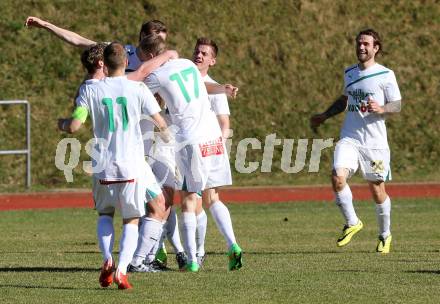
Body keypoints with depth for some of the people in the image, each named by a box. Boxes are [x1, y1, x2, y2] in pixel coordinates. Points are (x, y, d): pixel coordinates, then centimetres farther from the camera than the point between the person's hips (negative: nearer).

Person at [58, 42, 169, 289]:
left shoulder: (91, 91, -1)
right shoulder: (138, 89, -2)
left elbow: (74, 126, -7)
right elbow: (161, 123, 0)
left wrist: (61, 123, 16)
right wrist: (167, 136, 23)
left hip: (103, 167, 1)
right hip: (132, 166, -1)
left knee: (105, 213, 23)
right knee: (131, 221, 9)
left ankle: (108, 260, 1)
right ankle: (122, 270, -11)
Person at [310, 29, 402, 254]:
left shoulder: (385, 75, -3)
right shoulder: (350, 73, 12)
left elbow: (397, 106, -3)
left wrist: (381, 109, -22)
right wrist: (324, 116, 28)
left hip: (374, 142, -3)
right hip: (349, 139, 3)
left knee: (377, 190, 3)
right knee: (338, 177, -20)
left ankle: (385, 235, 26)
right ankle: (352, 223, 0)